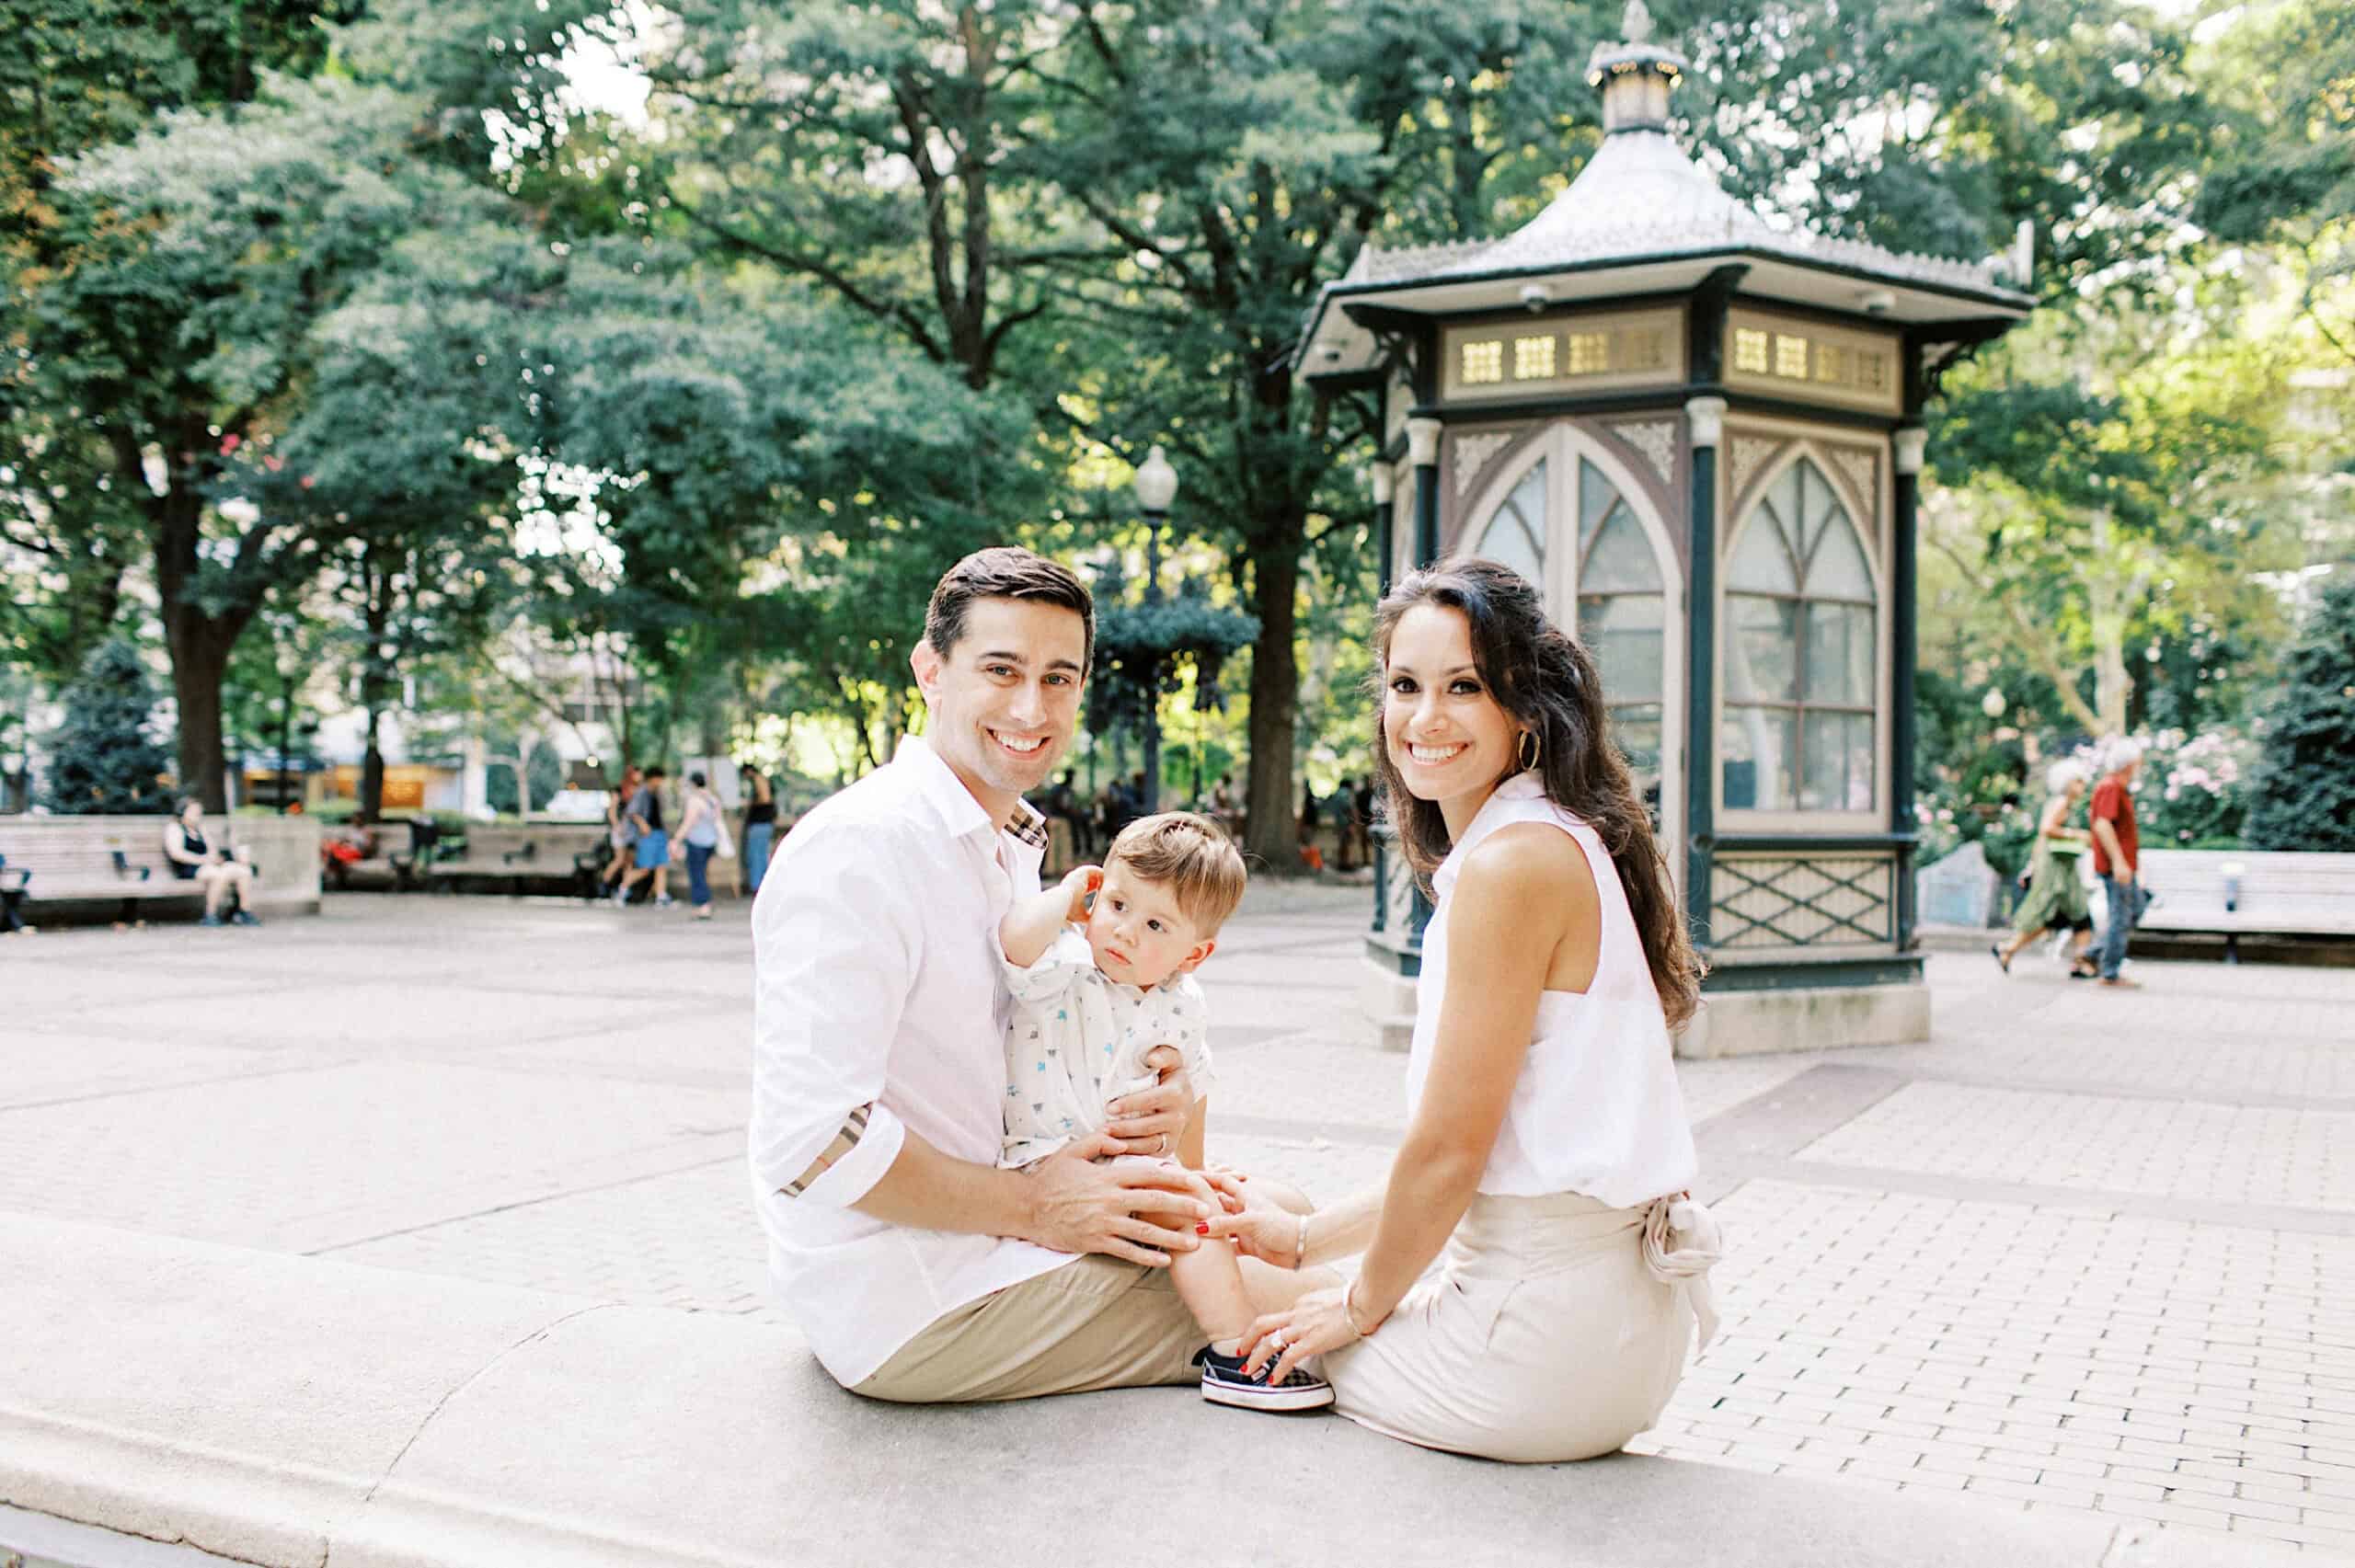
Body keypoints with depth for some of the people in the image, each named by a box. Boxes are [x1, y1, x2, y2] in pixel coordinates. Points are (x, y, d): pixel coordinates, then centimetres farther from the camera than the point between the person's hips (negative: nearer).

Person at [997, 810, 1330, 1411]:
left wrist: (1190, 1169, 19)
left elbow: (1188, 1088, 17)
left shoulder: (1183, 1006, 0)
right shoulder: (1063, 970, -17)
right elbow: (1016, 937, -41)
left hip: (1136, 1162, 7)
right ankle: (1237, 1351, -21)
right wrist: (1066, 893, -24)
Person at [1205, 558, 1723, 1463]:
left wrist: (1362, 1304, -2)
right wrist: (1308, 1239, 16)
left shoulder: (1511, 862, -20)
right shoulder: (1564, 845, 11)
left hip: (1542, 1340, -9)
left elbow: (1450, 1150, -18)